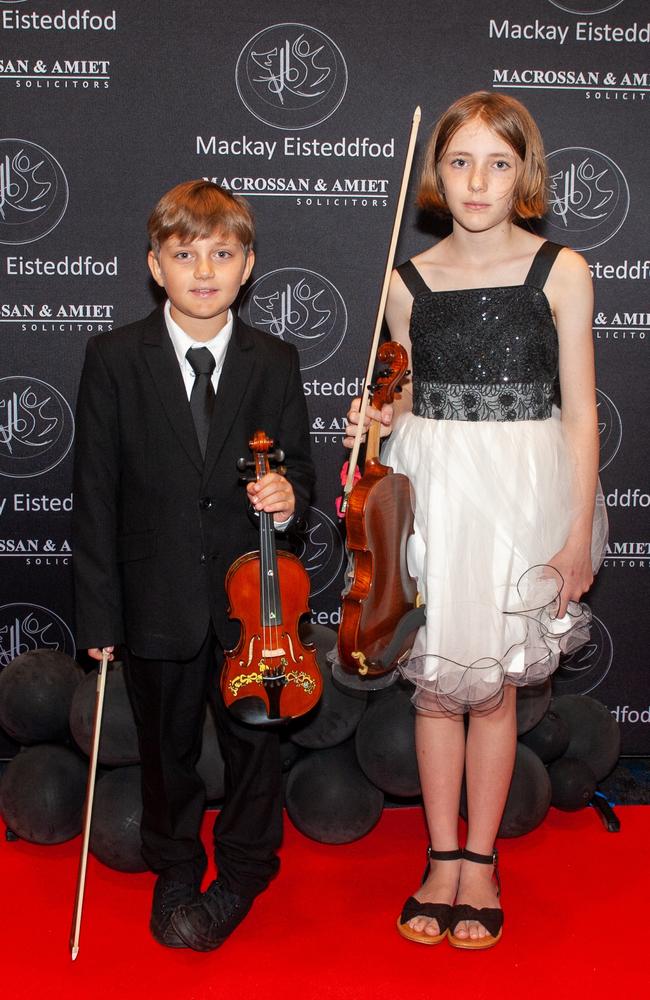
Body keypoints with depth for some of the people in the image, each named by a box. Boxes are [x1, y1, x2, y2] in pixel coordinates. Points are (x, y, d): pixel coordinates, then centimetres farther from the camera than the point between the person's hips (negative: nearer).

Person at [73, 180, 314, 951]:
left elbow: (295, 465, 7)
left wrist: (288, 496, -18)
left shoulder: (274, 362, -2)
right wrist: (98, 610, -9)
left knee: (254, 737, 16)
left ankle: (243, 871, 40)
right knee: (167, 746, 17)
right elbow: (95, 491, -7)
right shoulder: (114, 358, -7)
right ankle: (175, 872, 41)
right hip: (159, 595, -1)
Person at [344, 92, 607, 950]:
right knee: (437, 681, 9)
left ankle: (481, 861, 26)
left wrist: (577, 534, -7)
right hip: (431, 491, 2)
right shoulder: (408, 282, 2)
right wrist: (378, 421, -9)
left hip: (523, 493, -2)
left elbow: (579, 411, -4)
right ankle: (443, 858, 26)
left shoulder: (561, 272, -4)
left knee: (495, 685, 9)